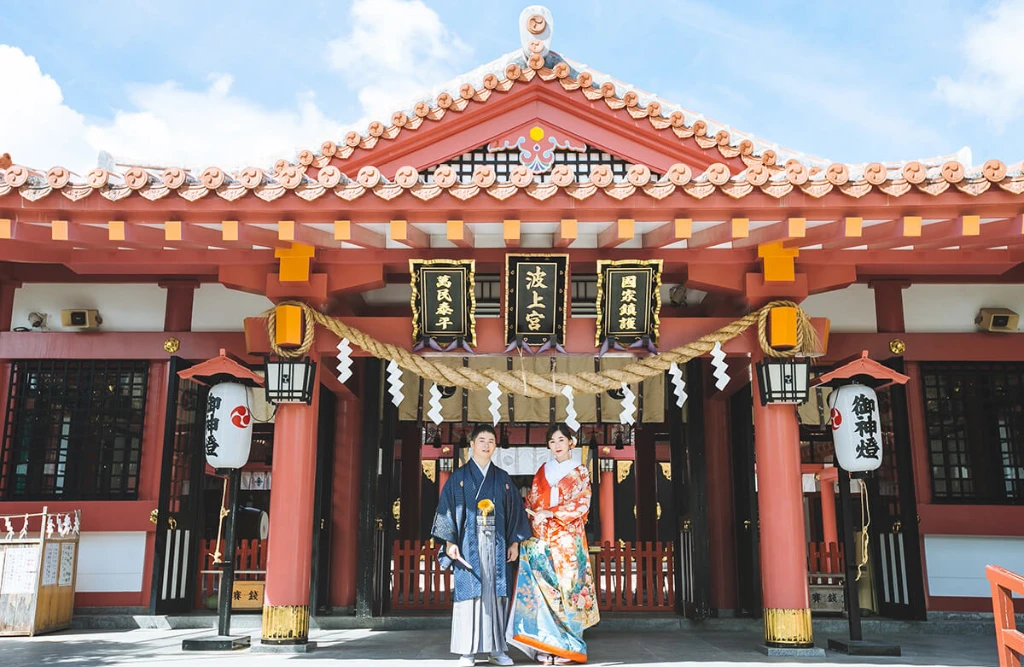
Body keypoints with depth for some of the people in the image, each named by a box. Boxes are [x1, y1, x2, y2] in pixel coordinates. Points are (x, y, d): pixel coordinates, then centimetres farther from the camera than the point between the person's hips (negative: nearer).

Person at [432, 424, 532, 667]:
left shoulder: (503, 479, 12)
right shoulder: (458, 477, 5)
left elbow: (515, 511, 11)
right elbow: (447, 509, 1)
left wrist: (514, 543, 3)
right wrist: (450, 542, -9)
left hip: (497, 546, 2)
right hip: (469, 545, -2)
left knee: (497, 594, 2)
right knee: (469, 593, -3)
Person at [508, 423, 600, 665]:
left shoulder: (580, 473, 6)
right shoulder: (542, 472, 15)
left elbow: (582, 503, -6)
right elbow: (531, 503, 12)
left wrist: (550, 513, -14)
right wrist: (534, 517, -9)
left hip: (568, 540, -3)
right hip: (541, 539, 3)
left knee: (565, 585, -5)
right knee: (542, 587, -4)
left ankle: (565, 647, 2)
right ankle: (546, 647, 1)